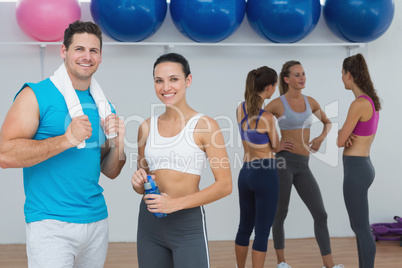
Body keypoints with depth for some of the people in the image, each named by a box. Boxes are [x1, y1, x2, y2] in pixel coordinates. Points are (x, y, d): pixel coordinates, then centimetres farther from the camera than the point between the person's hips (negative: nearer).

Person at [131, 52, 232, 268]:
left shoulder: (204, 125, -8)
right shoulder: (147, 127, 6)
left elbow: (224, 185, -12)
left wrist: (176, 204, -19)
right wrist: (139, 183, -7)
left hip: (188, 225, -4)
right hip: (149, 223, 5)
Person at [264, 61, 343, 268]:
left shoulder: (311, 102, 10)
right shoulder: (277, 104, -5)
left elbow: (327, 122, 26)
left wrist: (321, 138, 6)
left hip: (303, 165, 5)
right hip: (283, 161, -5)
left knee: (320, 215, 0)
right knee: (280, 214, 6)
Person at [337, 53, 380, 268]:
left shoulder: (359, 104, -21)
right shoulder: (371, 101, 10)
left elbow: (340, 141, -14)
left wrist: (342, 133, 8)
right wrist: (346, 134, -6)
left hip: (356, 171, -10)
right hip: (362, 167, 10)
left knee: (362, 230, 1)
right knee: (358, 226, 19)